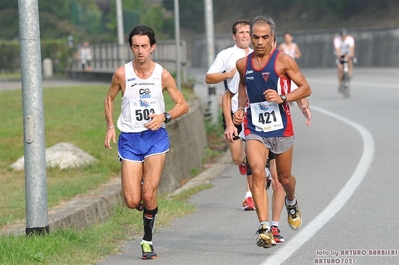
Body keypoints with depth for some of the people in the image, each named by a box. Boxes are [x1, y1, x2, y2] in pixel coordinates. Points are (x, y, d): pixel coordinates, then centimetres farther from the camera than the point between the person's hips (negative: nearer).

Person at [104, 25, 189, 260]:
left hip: (156, 137, -1)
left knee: (149, 196, -11)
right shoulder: (122, 74, -3)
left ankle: (148, 240, 10)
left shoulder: (162, 75, -4)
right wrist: (110, 126, 4)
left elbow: (183, 105, 4)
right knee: (132, 201, -8)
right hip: (129, 139, 1)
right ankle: (142, 193, 30)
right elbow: (109, 99, 15)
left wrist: (165, 117, -13)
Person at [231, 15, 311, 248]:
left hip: (281, 129, -1)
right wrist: (241, 109, 9)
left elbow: (306, 88, -5)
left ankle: (292, 203, 53)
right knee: (258, 173, -21)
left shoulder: (283, 60, -8)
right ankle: (265, 229, -25)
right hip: (254, 130, 1)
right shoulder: (243, 64, 3)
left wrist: (282, 98, -21)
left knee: (284, 178, 15)